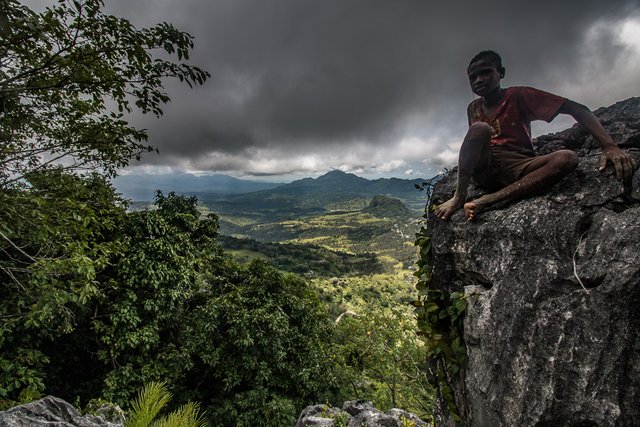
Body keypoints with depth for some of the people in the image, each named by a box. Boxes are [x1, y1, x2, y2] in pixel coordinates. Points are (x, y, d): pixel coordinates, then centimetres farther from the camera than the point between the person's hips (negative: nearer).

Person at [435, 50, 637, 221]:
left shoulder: (519, 96, 1)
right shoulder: (473, 109, 11)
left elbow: (575, 108, -7)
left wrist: (609, 145, -20)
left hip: (517, 169, 0)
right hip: (483, 169, 1)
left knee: (567, 158, -31)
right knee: (480, 128, -27)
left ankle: (485, 201, -38)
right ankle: (459, 196, -28)